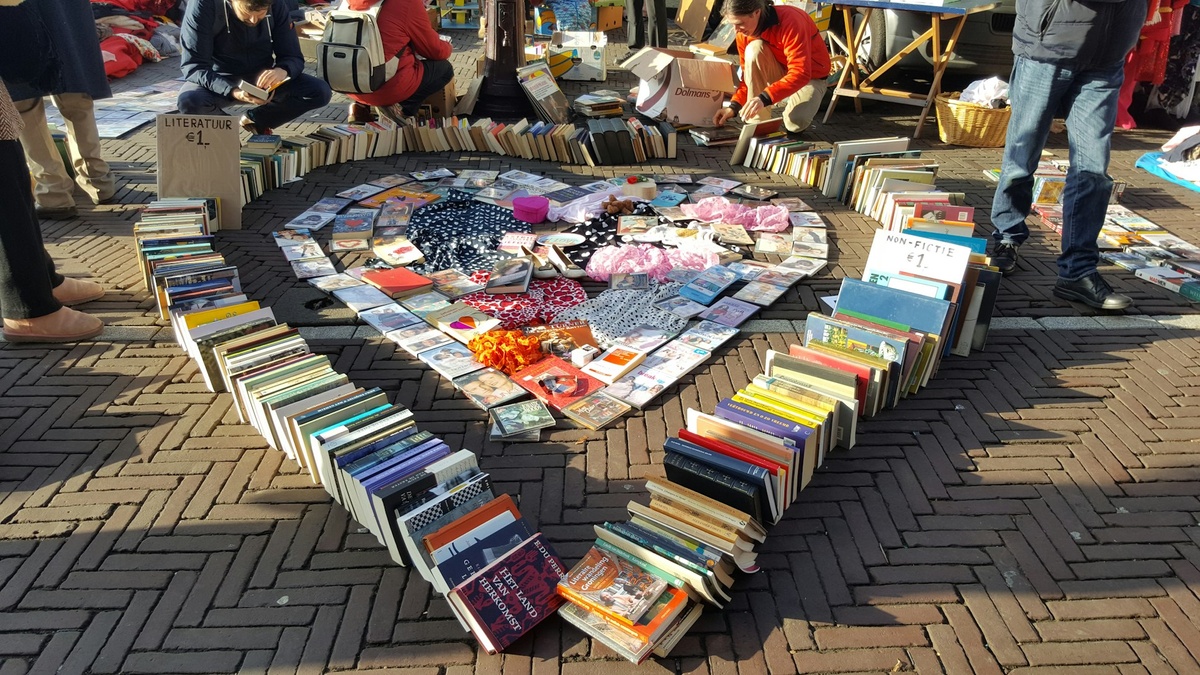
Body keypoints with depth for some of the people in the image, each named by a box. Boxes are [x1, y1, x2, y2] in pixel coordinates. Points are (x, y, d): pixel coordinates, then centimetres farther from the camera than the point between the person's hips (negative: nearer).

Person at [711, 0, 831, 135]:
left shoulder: (790, 21, -32)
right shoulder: (744, 32, -13)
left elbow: (801, 73, -37)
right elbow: (749, 75, -4)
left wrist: (764, 98, -47)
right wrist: (734, 106, -20)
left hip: (810, 76, -5)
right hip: (779, 72, 5)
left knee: (796, 123, -33)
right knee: (754, 49, -27)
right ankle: (758, 121, -18)